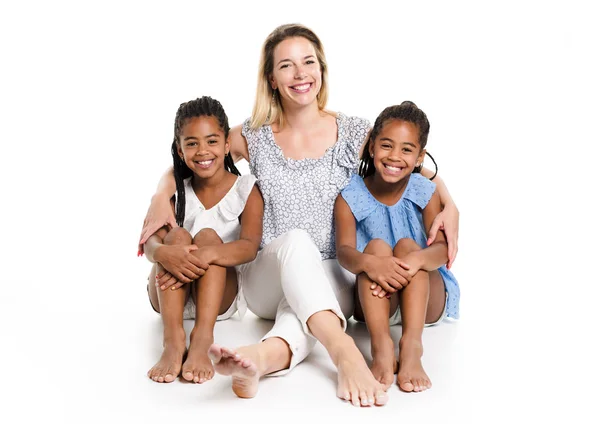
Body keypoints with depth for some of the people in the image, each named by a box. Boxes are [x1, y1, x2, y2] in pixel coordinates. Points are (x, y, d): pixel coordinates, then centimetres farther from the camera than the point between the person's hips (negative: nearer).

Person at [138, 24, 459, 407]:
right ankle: (345, 351, -54)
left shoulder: (354, 134, 2)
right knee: (295, 240, -35)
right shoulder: (254, 138, 4)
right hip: (267, 282, 0)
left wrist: (450, 206, -13)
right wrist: (162, 196, -7)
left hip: (333, 280, 0)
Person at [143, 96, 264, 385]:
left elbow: (250, 247, -21)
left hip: (221, 296, -2)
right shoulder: (174, 191, 3)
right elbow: (150, 243, -13)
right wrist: (165, 254, -39)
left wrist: (203, 256, -40)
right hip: (170, 296, 2)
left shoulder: (246, 190, -4)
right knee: (177, 235, -24)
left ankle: (203, 337, -43)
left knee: (208, 236, -26)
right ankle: (172, 339, -41)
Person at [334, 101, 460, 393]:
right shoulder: (350, 198, -6)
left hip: (426, 300, 1)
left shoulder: (426, 193, -5)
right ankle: (381, 347, -46)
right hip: (374, 302, 0)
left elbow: (442, 248, -20)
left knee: (407, 246, -26)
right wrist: (369, 262, -47)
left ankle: (412, 345, -47)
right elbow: (344, 251, -22)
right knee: (376, 246, -27)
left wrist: (417, 259, -44)